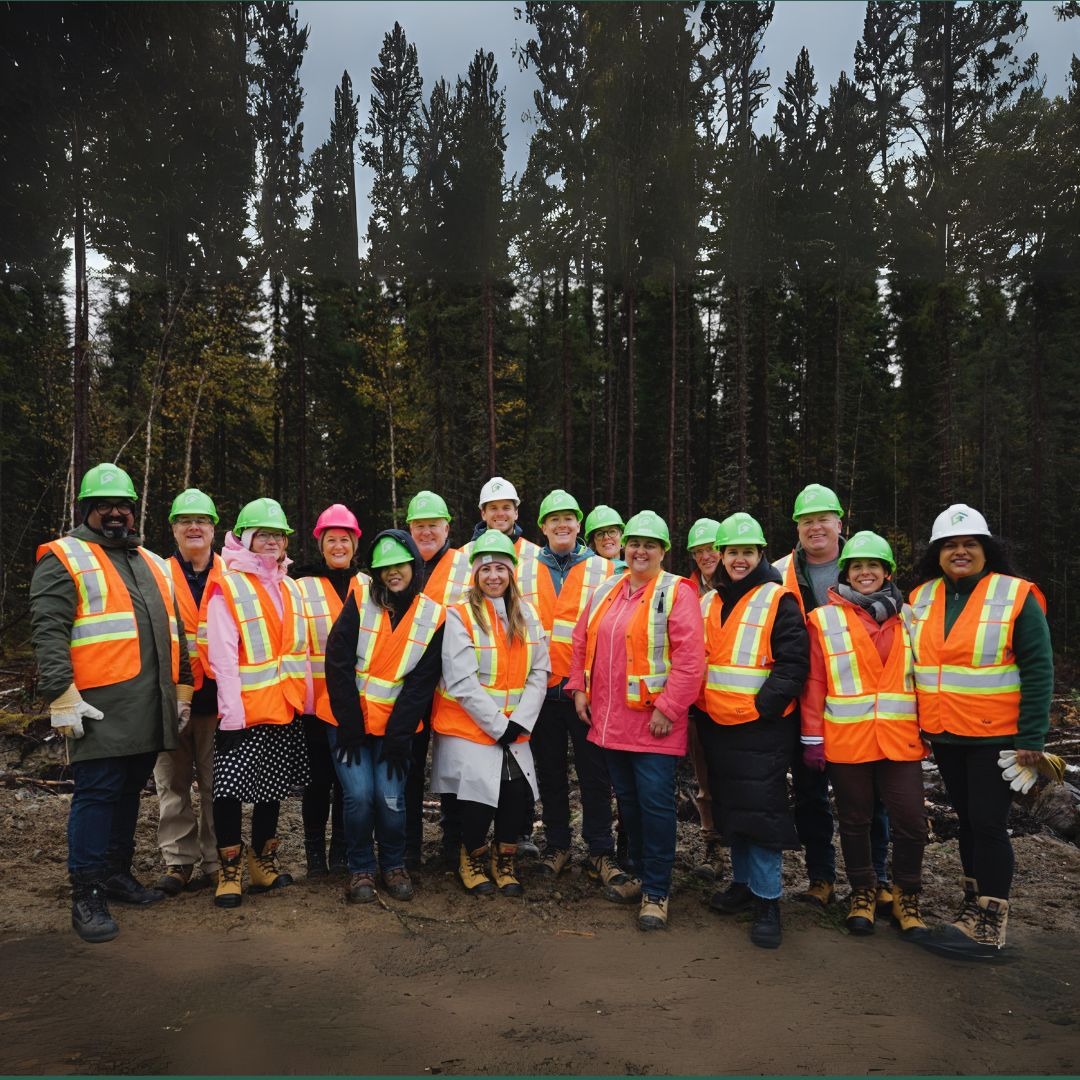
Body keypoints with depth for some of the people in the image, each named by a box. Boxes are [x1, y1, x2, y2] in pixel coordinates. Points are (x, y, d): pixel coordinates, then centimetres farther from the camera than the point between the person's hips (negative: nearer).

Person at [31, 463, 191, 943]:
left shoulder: (153, 564, 20)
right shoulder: (64, 558, -1)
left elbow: (174, 632, 23)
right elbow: (48, 633, -10)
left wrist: (182, 687, 19)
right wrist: (61, 696, -18)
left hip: (150, 707, 7)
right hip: (100, 707, -6)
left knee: (129, 791, 15)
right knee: (97, 794, -4)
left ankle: (117, 873, 28)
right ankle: (86, 894, 7)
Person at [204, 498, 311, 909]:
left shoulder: (290, 588, 11)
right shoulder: (227, 587, -8)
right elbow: (222, 657, -14)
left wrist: (305, 700, 11)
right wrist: (231, 714, -19)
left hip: (285, 709, 6)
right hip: (244, 710, -6)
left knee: (272, 787, 14)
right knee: (231, 787, -1)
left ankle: (264, 862, 28)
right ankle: (230, 870, 14)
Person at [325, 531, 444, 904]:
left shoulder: (433, 617, -2)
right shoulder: (360, 602, -5)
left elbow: (421, 684, -3)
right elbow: (338, 664, -7)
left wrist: (396, 738, -8)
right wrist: (350, 726, -11)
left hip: (396, 727, 0)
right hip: (349, 722, 0)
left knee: (390, 797, -7)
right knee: (359, 794, -11)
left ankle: (394, 865, 19)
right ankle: (361, 869, 13)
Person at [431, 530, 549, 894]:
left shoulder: (527, 615, 7)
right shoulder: (459, 616, -9)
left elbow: (538, 673, 3)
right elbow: (461, 682, -15)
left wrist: (520, 721, -9)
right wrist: (497, 725, -14)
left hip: (514, 731, 4)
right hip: (468, 728, -4)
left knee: (516, 795, -8)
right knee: (478, 800, -9)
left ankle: (504, 859, 21)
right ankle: (473, 857, 23)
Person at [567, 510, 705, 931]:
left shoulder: (677, 592, -9)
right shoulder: (606, 590, 11)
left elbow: (689, 657, -16)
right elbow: (582, 641, 17)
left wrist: (668, 708, -19)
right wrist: (579, 688, 9)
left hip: (654, 722, -6)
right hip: (609, 719, 6)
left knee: (655, 803, -2)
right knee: (627, 799, 18)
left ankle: (656, 892, 12)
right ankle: (639, 872, 35)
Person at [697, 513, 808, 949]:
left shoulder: (778, 601, -7)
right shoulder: (708, 603, 11)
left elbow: (793, 664, -12)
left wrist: (763, 706, -18)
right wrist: (700, 705, 8)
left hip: (762, 728, -6)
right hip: (718, 725, 6)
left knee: (761, 810, -4)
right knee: (731, 808, 16)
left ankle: (767, 900, 8)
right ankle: (743, 881, 32)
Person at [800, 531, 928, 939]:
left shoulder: (907, 617, 8)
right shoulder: (824, 620, -1)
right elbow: (814, 683, -2)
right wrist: (812, 737, -5)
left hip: (901, 739, 2)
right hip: (845, 741, -1)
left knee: (910, 820, 2)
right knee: (854, 821, 11)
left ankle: (906, 896, 24)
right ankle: (863, 892, 30)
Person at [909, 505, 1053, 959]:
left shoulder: (1016, 596, -9)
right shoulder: (921, 598, 5)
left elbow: (1038, 671, -10)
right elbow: (910, 662, 12)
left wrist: (1031, 740, -14)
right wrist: (914, 725, 8)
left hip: (995, 736, -5)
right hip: (944, 735, 5)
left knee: (988, 823, -1)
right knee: (966, 819, 15)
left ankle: (989, 927, 10)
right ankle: (973, 909, 28)